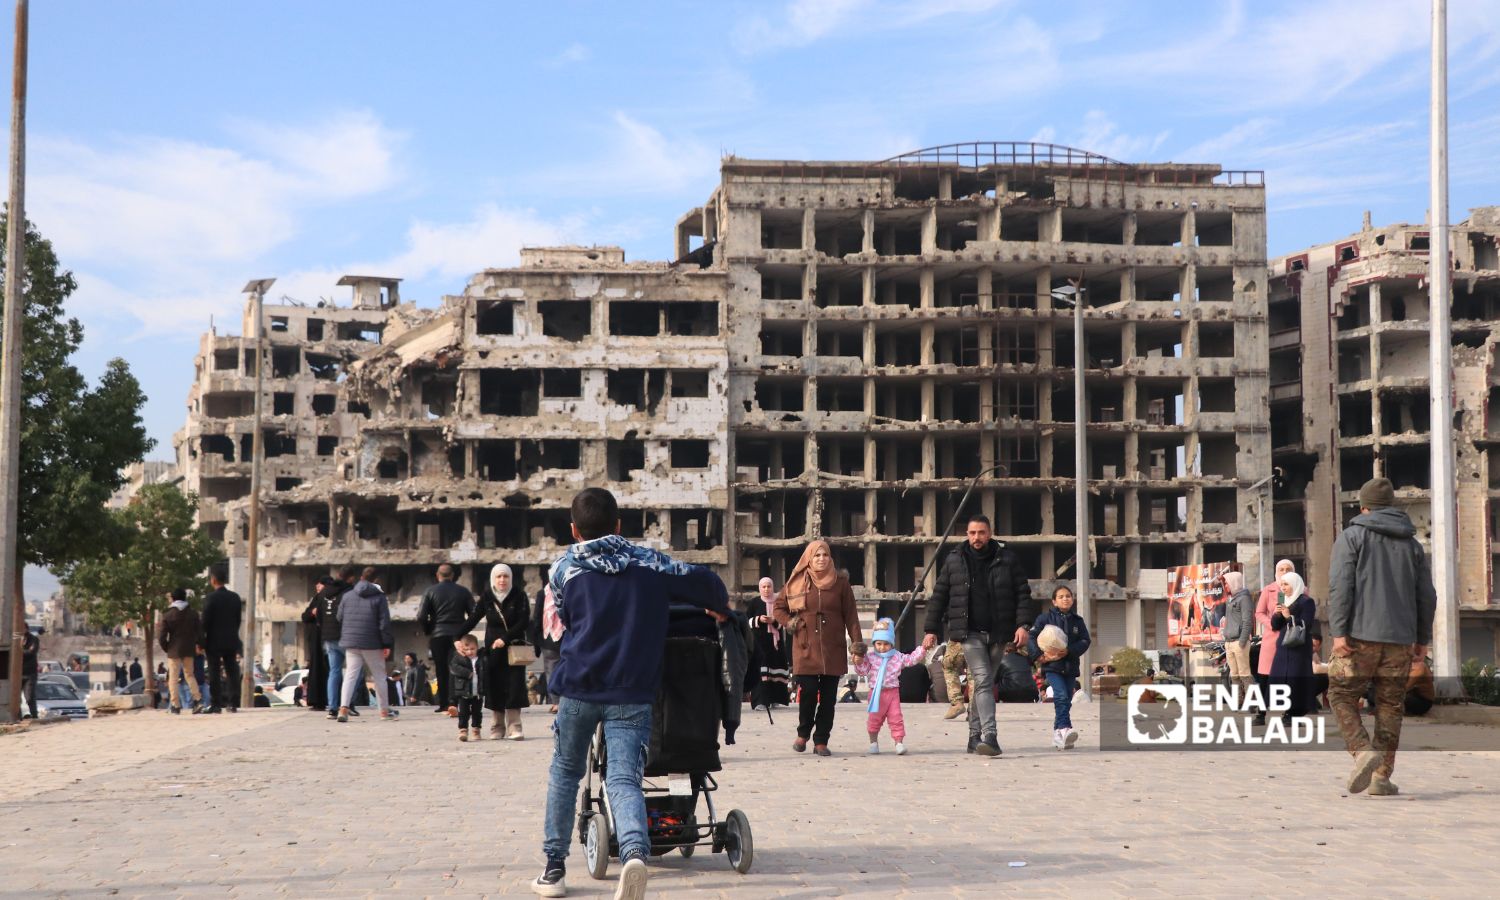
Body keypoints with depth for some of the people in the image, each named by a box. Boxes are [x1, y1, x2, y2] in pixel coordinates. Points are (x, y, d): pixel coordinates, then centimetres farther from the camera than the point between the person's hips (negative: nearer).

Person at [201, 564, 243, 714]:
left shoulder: (210, 598, -11)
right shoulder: (235, 597, 5)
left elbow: (205, 622, -10)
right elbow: (238, 620, 8)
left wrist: (201, 641, -3)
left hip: (214, 641, -4)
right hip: (231, 641, 4)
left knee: (215, 674, -1)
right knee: (232, 672, 6)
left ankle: (217, 704, -4)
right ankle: (233, 703, 5)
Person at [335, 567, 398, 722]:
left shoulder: (347, 595, 6)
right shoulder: (379, 597, -4)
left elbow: (339, 619, 9)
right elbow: (384, 622, -8)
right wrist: (387, 644, -4)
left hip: (351, 643, 3)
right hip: (372, 644, -3)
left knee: (350, 675, 1)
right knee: (379, 676, 11)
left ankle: (344, 708, -16)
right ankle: (385, 709, 17)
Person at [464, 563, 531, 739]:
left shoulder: (519, 596, -4)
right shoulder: (487, 597, 2)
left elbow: (524, 621, -9)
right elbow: (473, 619, 2)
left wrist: (505, 638, -17)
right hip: (493, 650, 2)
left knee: (514, 685, -8)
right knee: (495, 687, 1)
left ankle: (513, 728, -7)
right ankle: (497, 726, 10)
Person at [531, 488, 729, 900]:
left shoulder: (563, 569, 5)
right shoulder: (649, 562, 6)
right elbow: (705, 582, 5)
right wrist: (720, 609, 26)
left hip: (578, 687, 0)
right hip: (631, 694, 0)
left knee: (565, 773, 19)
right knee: (624, 780, -5)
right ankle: (634, 851, -33)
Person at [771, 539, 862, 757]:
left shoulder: (841, 583, 7)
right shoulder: (797, 583, 6)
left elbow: (850, 615, 4)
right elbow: (777, 607, 16)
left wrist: (857, 642, -3)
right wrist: (789, 622, -2)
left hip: (833, 649, 1)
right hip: (805, 649, -1)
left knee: (828, 698, 1)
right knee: (808, 692, -10)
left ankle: (821, 741, 11)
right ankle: (803, 733, 14)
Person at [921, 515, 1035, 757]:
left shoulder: (1007, 560, 5)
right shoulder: (954, 561, 5)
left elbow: (1023, 594, 4)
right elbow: (939, 597, 9)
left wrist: (1022, 624, -8)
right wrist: (931, 630, 5)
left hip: (997, 634, 2)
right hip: (970, 633, -2)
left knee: (984, 684, 9)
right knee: (983, 681, -15)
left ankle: (975, 737, 20)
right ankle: (989, 736, -24)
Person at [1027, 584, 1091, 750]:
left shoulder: (1077, 621, 9)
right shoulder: (1045, 618, 1)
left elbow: (1085, 641, 2)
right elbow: (1032, 637, 0)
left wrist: (1068, 651, -14)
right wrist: (1040, 655, -12)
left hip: (1070, 666, 4)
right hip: (1052, 666, -4)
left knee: (1066, 701, 8)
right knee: (1061, 696, -21)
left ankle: (1058, 733, 18)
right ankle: (1064, 729, -31)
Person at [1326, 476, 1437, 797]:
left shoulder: (1352, 536, 2)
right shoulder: (1411, 543, 14)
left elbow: (1341, 586, -10)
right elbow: (1426, 595, 13)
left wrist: (1338, 631, -12)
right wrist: (1422, 638, 21)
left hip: (1360, 636, -4)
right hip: (1400, 639, 4)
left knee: (1342, 696, 7)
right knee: (1389, 707, 8)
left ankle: (1363, 750, -15)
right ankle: (1382, 778, 5)